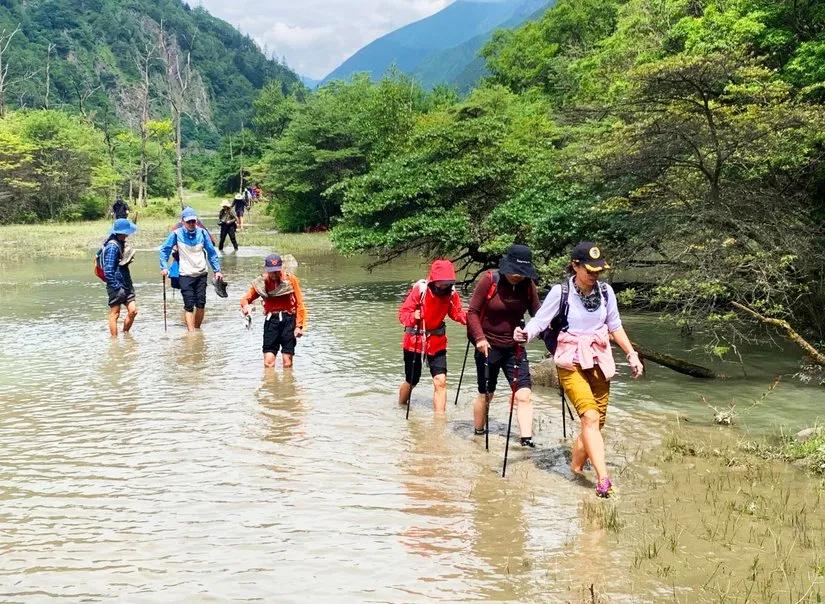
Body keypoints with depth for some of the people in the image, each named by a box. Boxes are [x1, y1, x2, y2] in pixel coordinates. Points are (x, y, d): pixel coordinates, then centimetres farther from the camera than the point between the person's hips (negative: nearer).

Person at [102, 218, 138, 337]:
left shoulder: (121, 243, 12)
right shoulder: (112, 246, -17)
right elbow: (108, 270, -20)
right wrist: (116, 287, -20)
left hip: (126, 285, 9)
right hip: (117, 287, -9)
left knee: (133, 310, 6)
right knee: (115, 314, 1)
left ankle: (125, 334, 21)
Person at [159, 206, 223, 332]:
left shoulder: (202, 233, 1)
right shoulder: (176, 234, -5)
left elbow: (212, 252, 9)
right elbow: (164, 249, 6)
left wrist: (217, 270, 7)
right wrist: (164, 267, -3)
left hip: (201, 274, 2)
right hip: (185, 275, -2)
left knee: (201, 303, 2)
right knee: (189, 305, -8)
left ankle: (198, 329, 18)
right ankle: (191, 332, -13)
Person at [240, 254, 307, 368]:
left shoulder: (291, 280, -3)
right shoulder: (260, 283, 3)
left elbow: (299, 304, -1)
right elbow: (245, 299, 7)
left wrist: (299, 326, -8)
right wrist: (245, 306, -19)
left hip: (288, 319, -2)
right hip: (271, 320, 2)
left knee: (287, 364, -2)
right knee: (268, 363, -4)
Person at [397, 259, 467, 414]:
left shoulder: (451, 293, -11)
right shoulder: (420, 290, -21)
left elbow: (457, 313, -3)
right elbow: (402, 313, -19)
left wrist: (467, 318, -25)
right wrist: (413, 316, -40)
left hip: (437, 341, 2)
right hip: (415, 340, -2)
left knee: (440, 381, -11)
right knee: (411, 381, 12)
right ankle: (401, 407, 42)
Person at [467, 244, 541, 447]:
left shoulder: (528, 285, -4)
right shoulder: (489, 280, -13)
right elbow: (473, 311, -10)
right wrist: (479, 338, -21)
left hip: (514, 347, 2)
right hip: (488, 346, -2)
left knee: (524, 394, -11)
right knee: (485, 394, 11)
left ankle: (526, 438, -11)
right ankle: (478, 432, 31)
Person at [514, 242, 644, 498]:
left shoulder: (605, 291, 2)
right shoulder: (560, 292, -10)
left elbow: (615, 326, 14)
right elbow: (540, 321, -11)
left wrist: (632, 354, 13)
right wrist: (524, 335, -31)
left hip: (599, 361, 5)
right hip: (571, 363, -5)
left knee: (597, 420, 7)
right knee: (590, 417, -20)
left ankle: (576, 466, 26)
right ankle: (603, 478, -24)